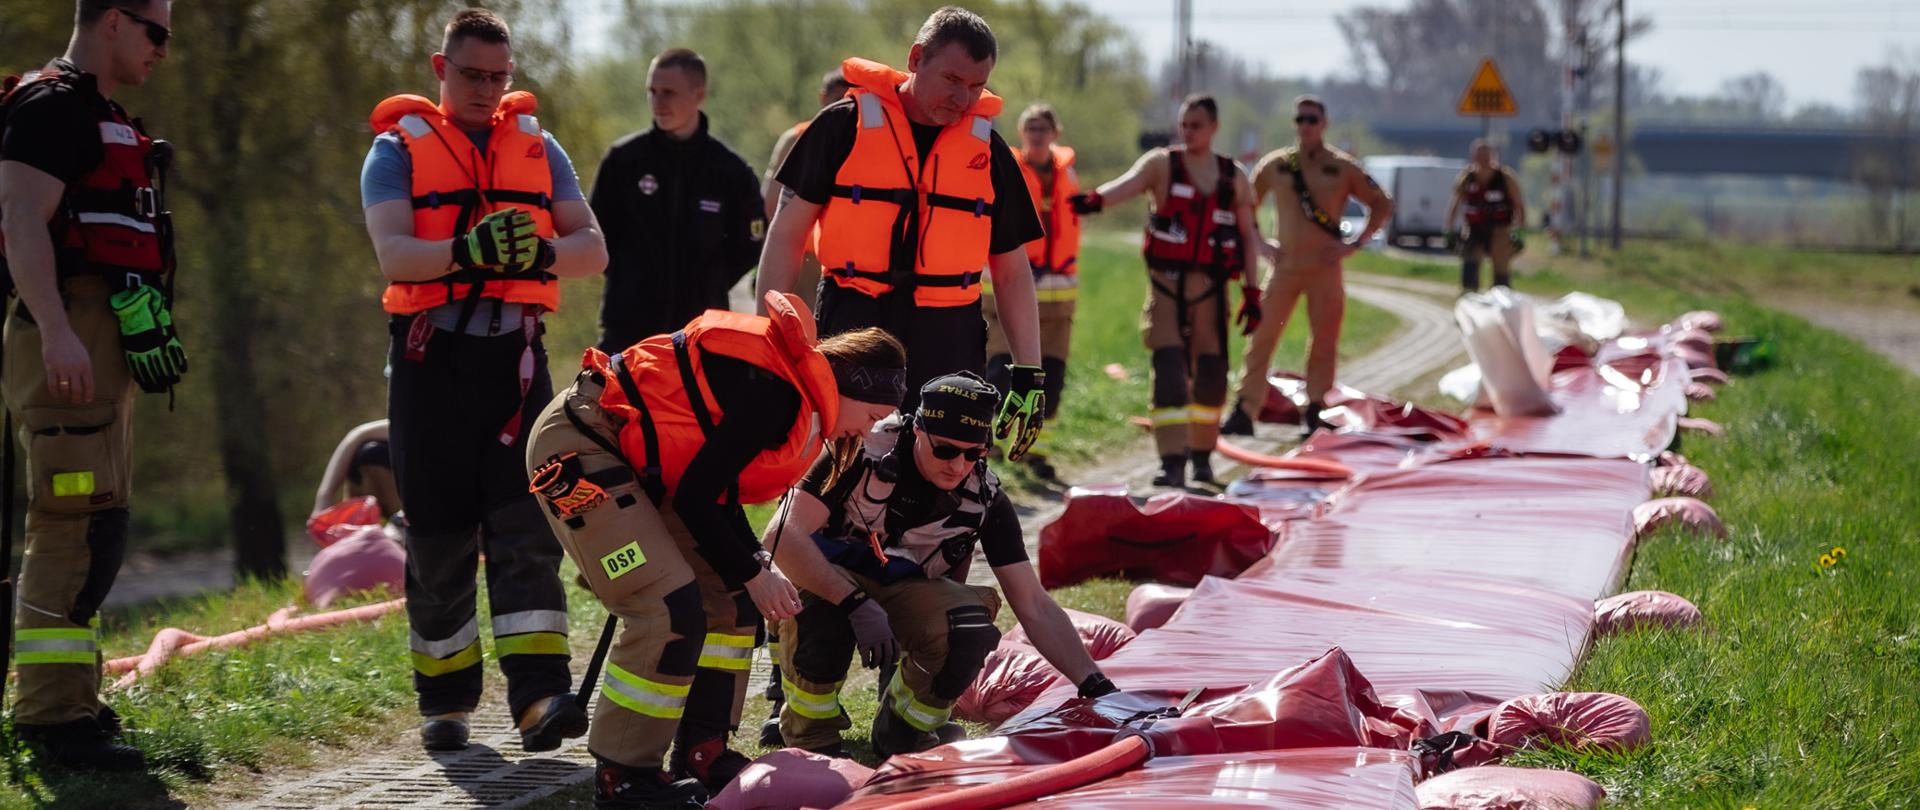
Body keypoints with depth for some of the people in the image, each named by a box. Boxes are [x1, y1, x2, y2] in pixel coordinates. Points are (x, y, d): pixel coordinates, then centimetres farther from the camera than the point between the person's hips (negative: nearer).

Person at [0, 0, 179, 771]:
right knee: (82, 526, -15)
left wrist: (148, 336, 26)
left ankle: (64, 700, 21)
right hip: (67, 338, -11)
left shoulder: (103, 117, 23)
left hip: (100, 343, 11)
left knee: (84, 529, 14)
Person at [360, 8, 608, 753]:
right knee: (439, 535, 3)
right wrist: (467, 252, -30)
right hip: (432, 356, -1)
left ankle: (538, 694, -17)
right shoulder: (398, 150, 6)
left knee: (526, 524, -9)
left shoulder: (537, 147, 15)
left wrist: (542, 253, -18)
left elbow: (593, 247, 5)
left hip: (515, 355, 1)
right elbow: (392, 253, -11)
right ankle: (445, 699, 14)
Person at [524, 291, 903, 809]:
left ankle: (702, 753, 15)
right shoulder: (775, 395, -23)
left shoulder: (794, 392, 9)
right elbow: (695, 497, -21)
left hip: (632, 462, 11)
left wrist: (756, 570, 6)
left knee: (728, 598, 9)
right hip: (577, 448, -11)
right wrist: (753, 575, -10)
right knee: (671, 611, -17)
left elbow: (720, 494, 15)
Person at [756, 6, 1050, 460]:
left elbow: (1012, 270, 14)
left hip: (950, 344, 2)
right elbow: (788, 234, 3)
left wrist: (1030, 375, 7)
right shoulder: (846, 125, 2)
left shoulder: (987, 148, 11)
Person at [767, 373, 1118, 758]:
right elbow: (784, 534, -31)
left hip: (904, 591, 3)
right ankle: (810, 733, -12)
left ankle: (901, 731, 0)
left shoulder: (984, 496, -14)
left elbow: (1035, 606, -11)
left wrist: (1096, 686, -21)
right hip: (828, 578, -3)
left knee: (970, 632, -28)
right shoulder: (866, 451, -25)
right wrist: (857, 604, -40)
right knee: (823, 606, -39)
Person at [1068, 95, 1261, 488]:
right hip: (1166, 283, -2)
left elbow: (1248, 236, 13)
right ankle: (1172, 462, -16)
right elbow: (1128, 183, -21)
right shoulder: (1162, 164, 0)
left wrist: (1252, 292, 7)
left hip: (1210, 288, 2)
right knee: (1168, 371, -13)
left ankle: (1202, 454, 25)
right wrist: (1096, 199, -43)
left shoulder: (1233, 177, 9)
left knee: (1211, 373, 5)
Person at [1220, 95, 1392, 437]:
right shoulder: (1274, 165, 5)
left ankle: (1313, 413, 12)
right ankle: (1244, 414, -3)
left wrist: (1353, 245, -2)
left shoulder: (1343, 168, 0)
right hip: (1284, 265, 1)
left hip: (1325, 268, -1)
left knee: (1324, 344, 1)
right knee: (1262, 338, -4)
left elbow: (1382, 207, 7)